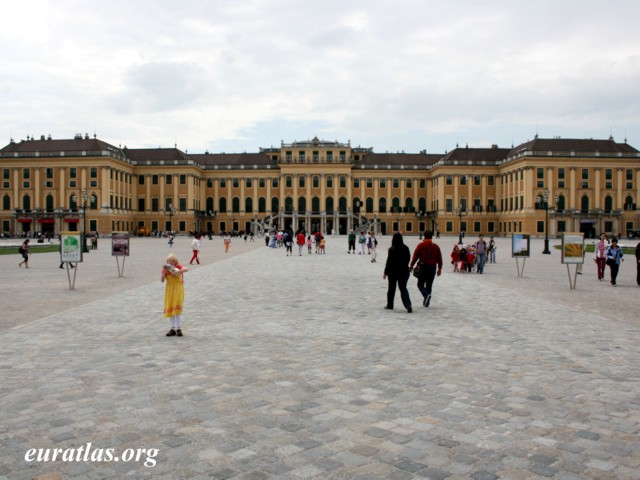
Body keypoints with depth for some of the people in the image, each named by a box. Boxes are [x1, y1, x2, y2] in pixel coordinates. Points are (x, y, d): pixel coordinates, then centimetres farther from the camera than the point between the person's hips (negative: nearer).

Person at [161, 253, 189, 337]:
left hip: (178, 288, -3)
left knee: (177, 308, -8)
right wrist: (164, 272, -18)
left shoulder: (178, 267, -4)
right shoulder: (165, 268, 2)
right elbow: (162, 280, -5)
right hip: (169, 289, 3)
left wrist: (178, 271, -34)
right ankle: (173, 328, 11)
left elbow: (186, 269, -23)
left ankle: (179, 328, -3)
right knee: (170, 308, 4)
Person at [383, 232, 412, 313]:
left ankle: (390, 305, 23)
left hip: (393, 271, -4)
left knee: (391, 288, 12)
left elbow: (389, 261, -13)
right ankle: (408, 305, -10)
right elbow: (408, 259, 9)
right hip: (404, 271, 4)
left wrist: (385, 272, -6)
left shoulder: (392, 249, -14)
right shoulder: (406, 248, 0)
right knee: (403, 288, 8)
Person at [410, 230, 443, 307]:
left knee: (420, 284, 5)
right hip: (433, 267, 3)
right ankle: (426, 302, 12)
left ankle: (426, 295, -23)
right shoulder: (436, 246, 6)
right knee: (429, 285, 12)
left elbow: (415, 256, -6)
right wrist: (440, 268, 17)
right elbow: (439, 258, 8)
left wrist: (411, 266, 1)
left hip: (423, 266, -3)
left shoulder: (421, 245, -4)